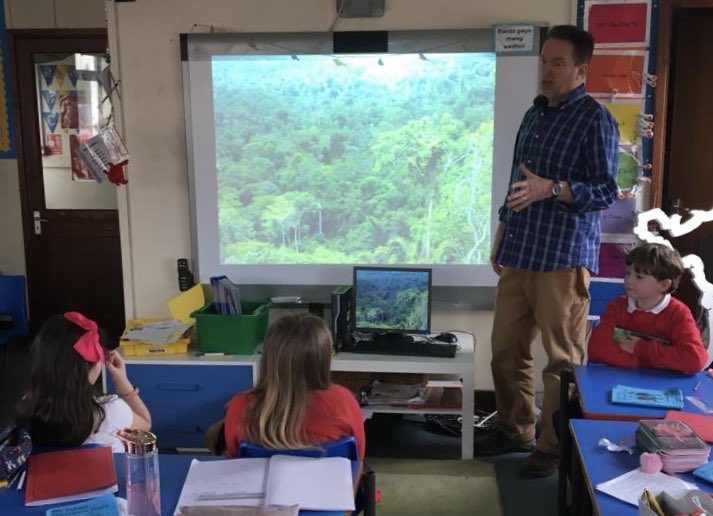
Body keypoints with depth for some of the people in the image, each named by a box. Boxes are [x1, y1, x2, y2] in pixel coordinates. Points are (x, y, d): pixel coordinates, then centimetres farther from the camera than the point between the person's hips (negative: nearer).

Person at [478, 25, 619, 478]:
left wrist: (552, 189, -28)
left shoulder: (595, 120, -7)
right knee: (507, 349, 13)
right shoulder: (534, 115, 16)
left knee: (563, 358, 2)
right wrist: (502, 236, 19)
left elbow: (606, 190, -13)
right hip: (518, 254, 8)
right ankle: (514, 430, 28)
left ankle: (555, 446, 15)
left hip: (564, 258, -7)